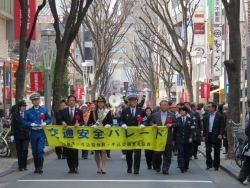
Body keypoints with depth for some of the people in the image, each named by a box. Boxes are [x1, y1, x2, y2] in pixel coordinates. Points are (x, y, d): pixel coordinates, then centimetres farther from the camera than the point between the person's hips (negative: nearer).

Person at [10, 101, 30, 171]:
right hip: (18, 136, 1)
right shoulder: (14, 114, 3)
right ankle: (20, 166, 12)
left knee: (25, 149, -14)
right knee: (19, 151, 3)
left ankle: (24, 165, 2)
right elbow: (13, 125, 2)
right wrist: (12, 135, -6)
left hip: (26, 136, -1)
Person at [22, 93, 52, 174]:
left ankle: (40, 167, -12)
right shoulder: (28, 111, 3)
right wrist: (31, 124, -15)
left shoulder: (44, 110, 4)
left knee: (40, 150, -12)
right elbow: (24, 121, 2)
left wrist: (44, 123, -12)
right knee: (34, 151, 8)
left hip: (41, 133, -1)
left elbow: (49, 119, 8)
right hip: (33, 133, 1)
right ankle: (36, 167, 18)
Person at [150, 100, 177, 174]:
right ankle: (158, 166, 24)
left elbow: (175, 124, 5)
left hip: (168, 138, 0)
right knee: (157, 153, 2)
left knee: (167, 155, 0)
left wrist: (171, 125, -15)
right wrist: (153, 124, -13)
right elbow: (151, 122, 9)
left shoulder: (172, 115, 6)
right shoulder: (155, 115, 7)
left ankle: (165, 169, 5)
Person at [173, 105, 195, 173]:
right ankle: (181, 167, -18)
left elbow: (192, 129, -1)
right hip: (179, 140, -1)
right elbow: (175, 130, 8)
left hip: (187, 140, 1)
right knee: (180, 153, -11)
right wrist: (173, 139, 6)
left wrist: (191, 137, -15)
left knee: (187, 154, 6)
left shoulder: (190, 120, 5)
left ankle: (186, 167, 19)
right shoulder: (177, 120, 6)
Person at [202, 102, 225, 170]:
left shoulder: (220, 117, -3)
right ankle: (209, 165, 8)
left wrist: (220, 134, -20)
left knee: (216, 152, 4)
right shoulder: (206, 117, 11)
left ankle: (216, 165, 13)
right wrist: (204, 135, 9)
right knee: (207, 151, -3)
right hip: (208, 136, 4)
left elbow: (222, 126, -8)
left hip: (216, 136, -3)